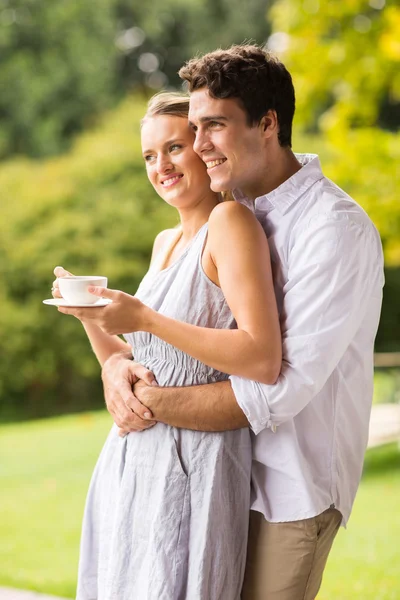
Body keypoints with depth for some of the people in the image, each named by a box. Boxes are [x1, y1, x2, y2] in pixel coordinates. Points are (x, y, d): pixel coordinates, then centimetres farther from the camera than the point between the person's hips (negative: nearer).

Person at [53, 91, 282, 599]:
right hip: (129, 463, 8)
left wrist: (145, 319, -19)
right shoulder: (165, 242, 15)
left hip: (193, 464, -8)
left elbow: (264, 361, -21)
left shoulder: (229, 221, -10)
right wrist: (89, 316, 5)